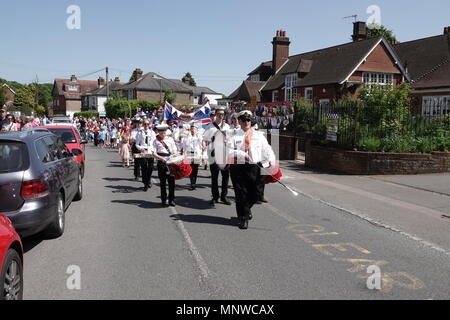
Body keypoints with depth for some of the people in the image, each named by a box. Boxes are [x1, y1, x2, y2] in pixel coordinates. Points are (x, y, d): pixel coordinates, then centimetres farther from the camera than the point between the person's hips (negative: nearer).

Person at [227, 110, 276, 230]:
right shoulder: (234, 136, 5)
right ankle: (243, 218, 12)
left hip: (254, 167, 2)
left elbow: (266, 149, 2)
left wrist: (271, 159, -16)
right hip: (238, 167, -2)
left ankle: (247, 208, 40)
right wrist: (242, 154, -21)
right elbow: (229, 151, -6)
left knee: (255, 193, 8)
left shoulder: (259, 135, 11)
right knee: (241, 193, -2)